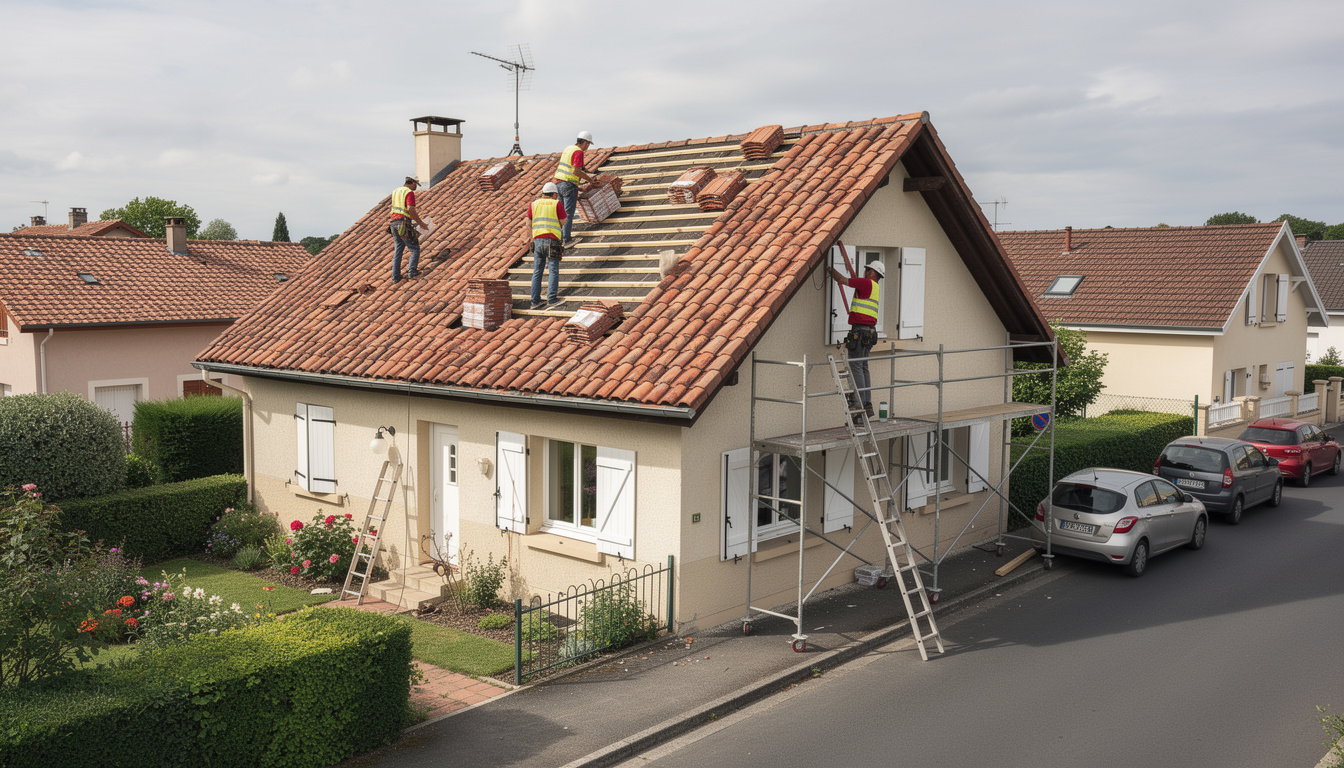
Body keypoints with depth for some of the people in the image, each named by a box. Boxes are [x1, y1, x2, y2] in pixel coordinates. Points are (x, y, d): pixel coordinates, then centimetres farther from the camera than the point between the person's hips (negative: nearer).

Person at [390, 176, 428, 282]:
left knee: (398, 251, 12)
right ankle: (412, 271, -8)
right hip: (404, 225, -8)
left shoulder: (395, 191, 19)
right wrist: (420, 223, -11)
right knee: (415, 249, 2)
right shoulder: (409, 193, -8)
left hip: (394, 224, 8)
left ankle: (396, 276, 9)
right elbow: (410, 209, -19)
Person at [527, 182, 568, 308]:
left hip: (538, 239, 4)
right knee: (554, 270, -2)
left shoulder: (534, 204, 12)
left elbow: (528, 224, 10)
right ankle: (552, 298, -10)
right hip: (552, 240, -4)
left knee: (537, 271, 7)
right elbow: (563, 221, 6)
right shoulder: (556, 204, 1)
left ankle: (535, 301, 5)